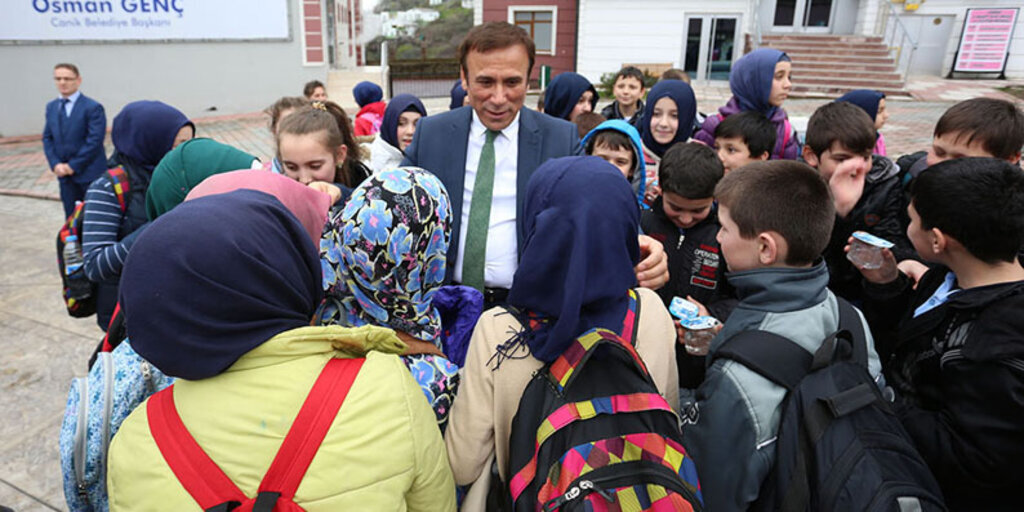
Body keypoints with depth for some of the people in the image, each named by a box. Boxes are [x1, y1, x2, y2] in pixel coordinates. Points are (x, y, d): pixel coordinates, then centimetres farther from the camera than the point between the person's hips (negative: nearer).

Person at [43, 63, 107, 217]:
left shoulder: (93, 107, -9)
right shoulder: (51, 107, 12)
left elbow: (94, 141, -14)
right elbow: (47, 138, 13)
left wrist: (73, 166, -13)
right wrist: (55, 164, -3)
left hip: (90, 174, -6)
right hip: (64, 174, 6)